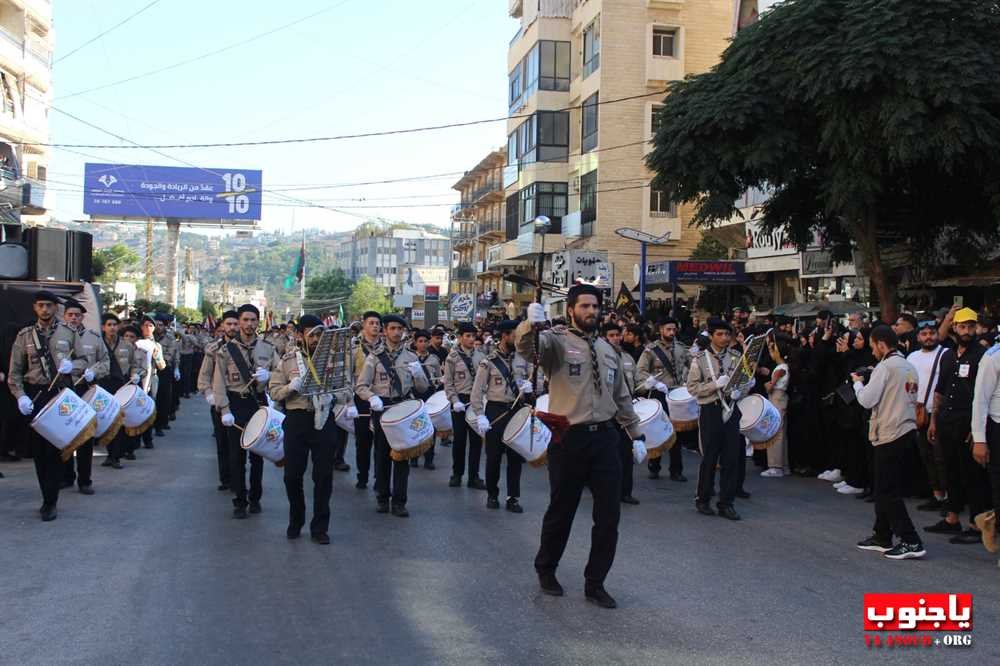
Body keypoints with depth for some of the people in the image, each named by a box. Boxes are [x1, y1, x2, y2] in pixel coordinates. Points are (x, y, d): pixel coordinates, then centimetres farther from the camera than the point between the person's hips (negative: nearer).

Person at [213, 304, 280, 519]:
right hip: (236, 405, -2)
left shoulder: (268, 348, 3)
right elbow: (219, 383, -5)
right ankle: (239, 501, 12)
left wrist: (268, 376, -15)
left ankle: (255, 498, 24)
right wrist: (224, 410, -13)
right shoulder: (227, 350, -3)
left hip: (259, 403, 2)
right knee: (237, 455, 2)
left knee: (258, 453, 10)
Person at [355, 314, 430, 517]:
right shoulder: (374, 357, 1)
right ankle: (382, 498, 21)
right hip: (381, 407, -1)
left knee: (402, 455, 0)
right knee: (382, 454, 8)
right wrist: (372, 397, -23)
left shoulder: (411, 357, 8)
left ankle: (399, 502, 6)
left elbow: (423, 387, 9)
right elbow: (361, 386, -2)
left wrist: (417, 374, -12)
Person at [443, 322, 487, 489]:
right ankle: (457, 474, 19)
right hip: (460, 401, -2)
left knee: (476, 439, 3)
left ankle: (474, 477, 11)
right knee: (459, 439, 5)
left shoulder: (480, 356, 5)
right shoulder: (452, 357, -3)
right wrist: (455, 401, -14)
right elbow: (448, 383, -3)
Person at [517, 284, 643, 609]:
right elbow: (526, 346, -28)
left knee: (609, 515, 4)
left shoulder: (608, 350, 14)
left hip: (605, 438, 5)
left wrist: (636, 435, 23)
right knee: (561, 511, 9)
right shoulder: (557, 341, -4)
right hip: (569, 439, -5)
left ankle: (595, 583, 18)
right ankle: (545, 570, 33)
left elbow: (622, 397, 23)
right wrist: (531, 324, -49)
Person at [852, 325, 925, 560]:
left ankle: (911, 542, -5)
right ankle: (882, 537, 22)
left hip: (890, 435, -9)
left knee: (888, 491, -4)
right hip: (907, 431, 9)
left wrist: (858, 382, 2)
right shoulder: (910, 367, 13)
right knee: (884, 489, 16)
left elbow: (867, 400, -18)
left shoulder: (885, 367, -14)